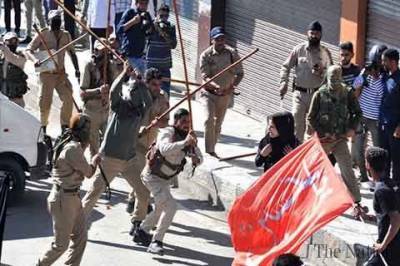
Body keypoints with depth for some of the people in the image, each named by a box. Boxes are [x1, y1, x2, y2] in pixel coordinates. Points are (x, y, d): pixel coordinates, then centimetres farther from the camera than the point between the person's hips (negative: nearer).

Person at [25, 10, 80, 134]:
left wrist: (76, 69, 1)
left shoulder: (66, 35, 4)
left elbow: (72, 53, 13)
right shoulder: (43, 34, -8)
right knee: (45, 102, -1)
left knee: (68, 98, -6)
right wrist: (35, 59, -30)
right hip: (46, 74, -3)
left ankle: (65, 126, 7)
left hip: (61, 73, 4)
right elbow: (28, 50, -9)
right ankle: (43, 127, 18)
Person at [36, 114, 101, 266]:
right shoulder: (72, 149, -25)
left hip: (73, 197, 10)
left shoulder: (72, 145, 6)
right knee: (61, 244, 1)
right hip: (63, 200, -10)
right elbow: (88, 172, -17)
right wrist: (95, 161, 3)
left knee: (81, 237, 13)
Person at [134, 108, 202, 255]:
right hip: (152, 176, -9)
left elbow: (199, 157, -1)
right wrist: (185, 142, -51)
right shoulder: (167, 132, -22)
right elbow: (164, 149, -43)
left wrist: (196, 159, -24)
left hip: (164, 179, 9)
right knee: (170, 206, -23)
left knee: (161, 208, 24)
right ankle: (156, 242, -19)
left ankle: (141, 232, 43)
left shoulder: (188, 137, -1)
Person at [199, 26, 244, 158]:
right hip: (209, 92, -3)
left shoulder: (232, 53, -9)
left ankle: (212, 148, 31)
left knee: (218, 122, 15)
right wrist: (216, 86, -38)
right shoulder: (206, 55, -14)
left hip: (226, 94, 3)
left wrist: (233, 86, -24)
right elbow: (205, 76, -19)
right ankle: (209, 151, -15)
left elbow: (240, 73, -4)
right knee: (209, 119, -20)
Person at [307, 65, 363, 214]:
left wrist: (352, 128, -5)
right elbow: (311, 118, -3)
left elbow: (357, 113, 10)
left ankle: (356, 203, -5)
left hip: (340, 139, 0)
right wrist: (324, 133, -11)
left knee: (347, 170, -8)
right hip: (323, 139, 0)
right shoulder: (320, 94, -6)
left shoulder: (347, 94, -3)